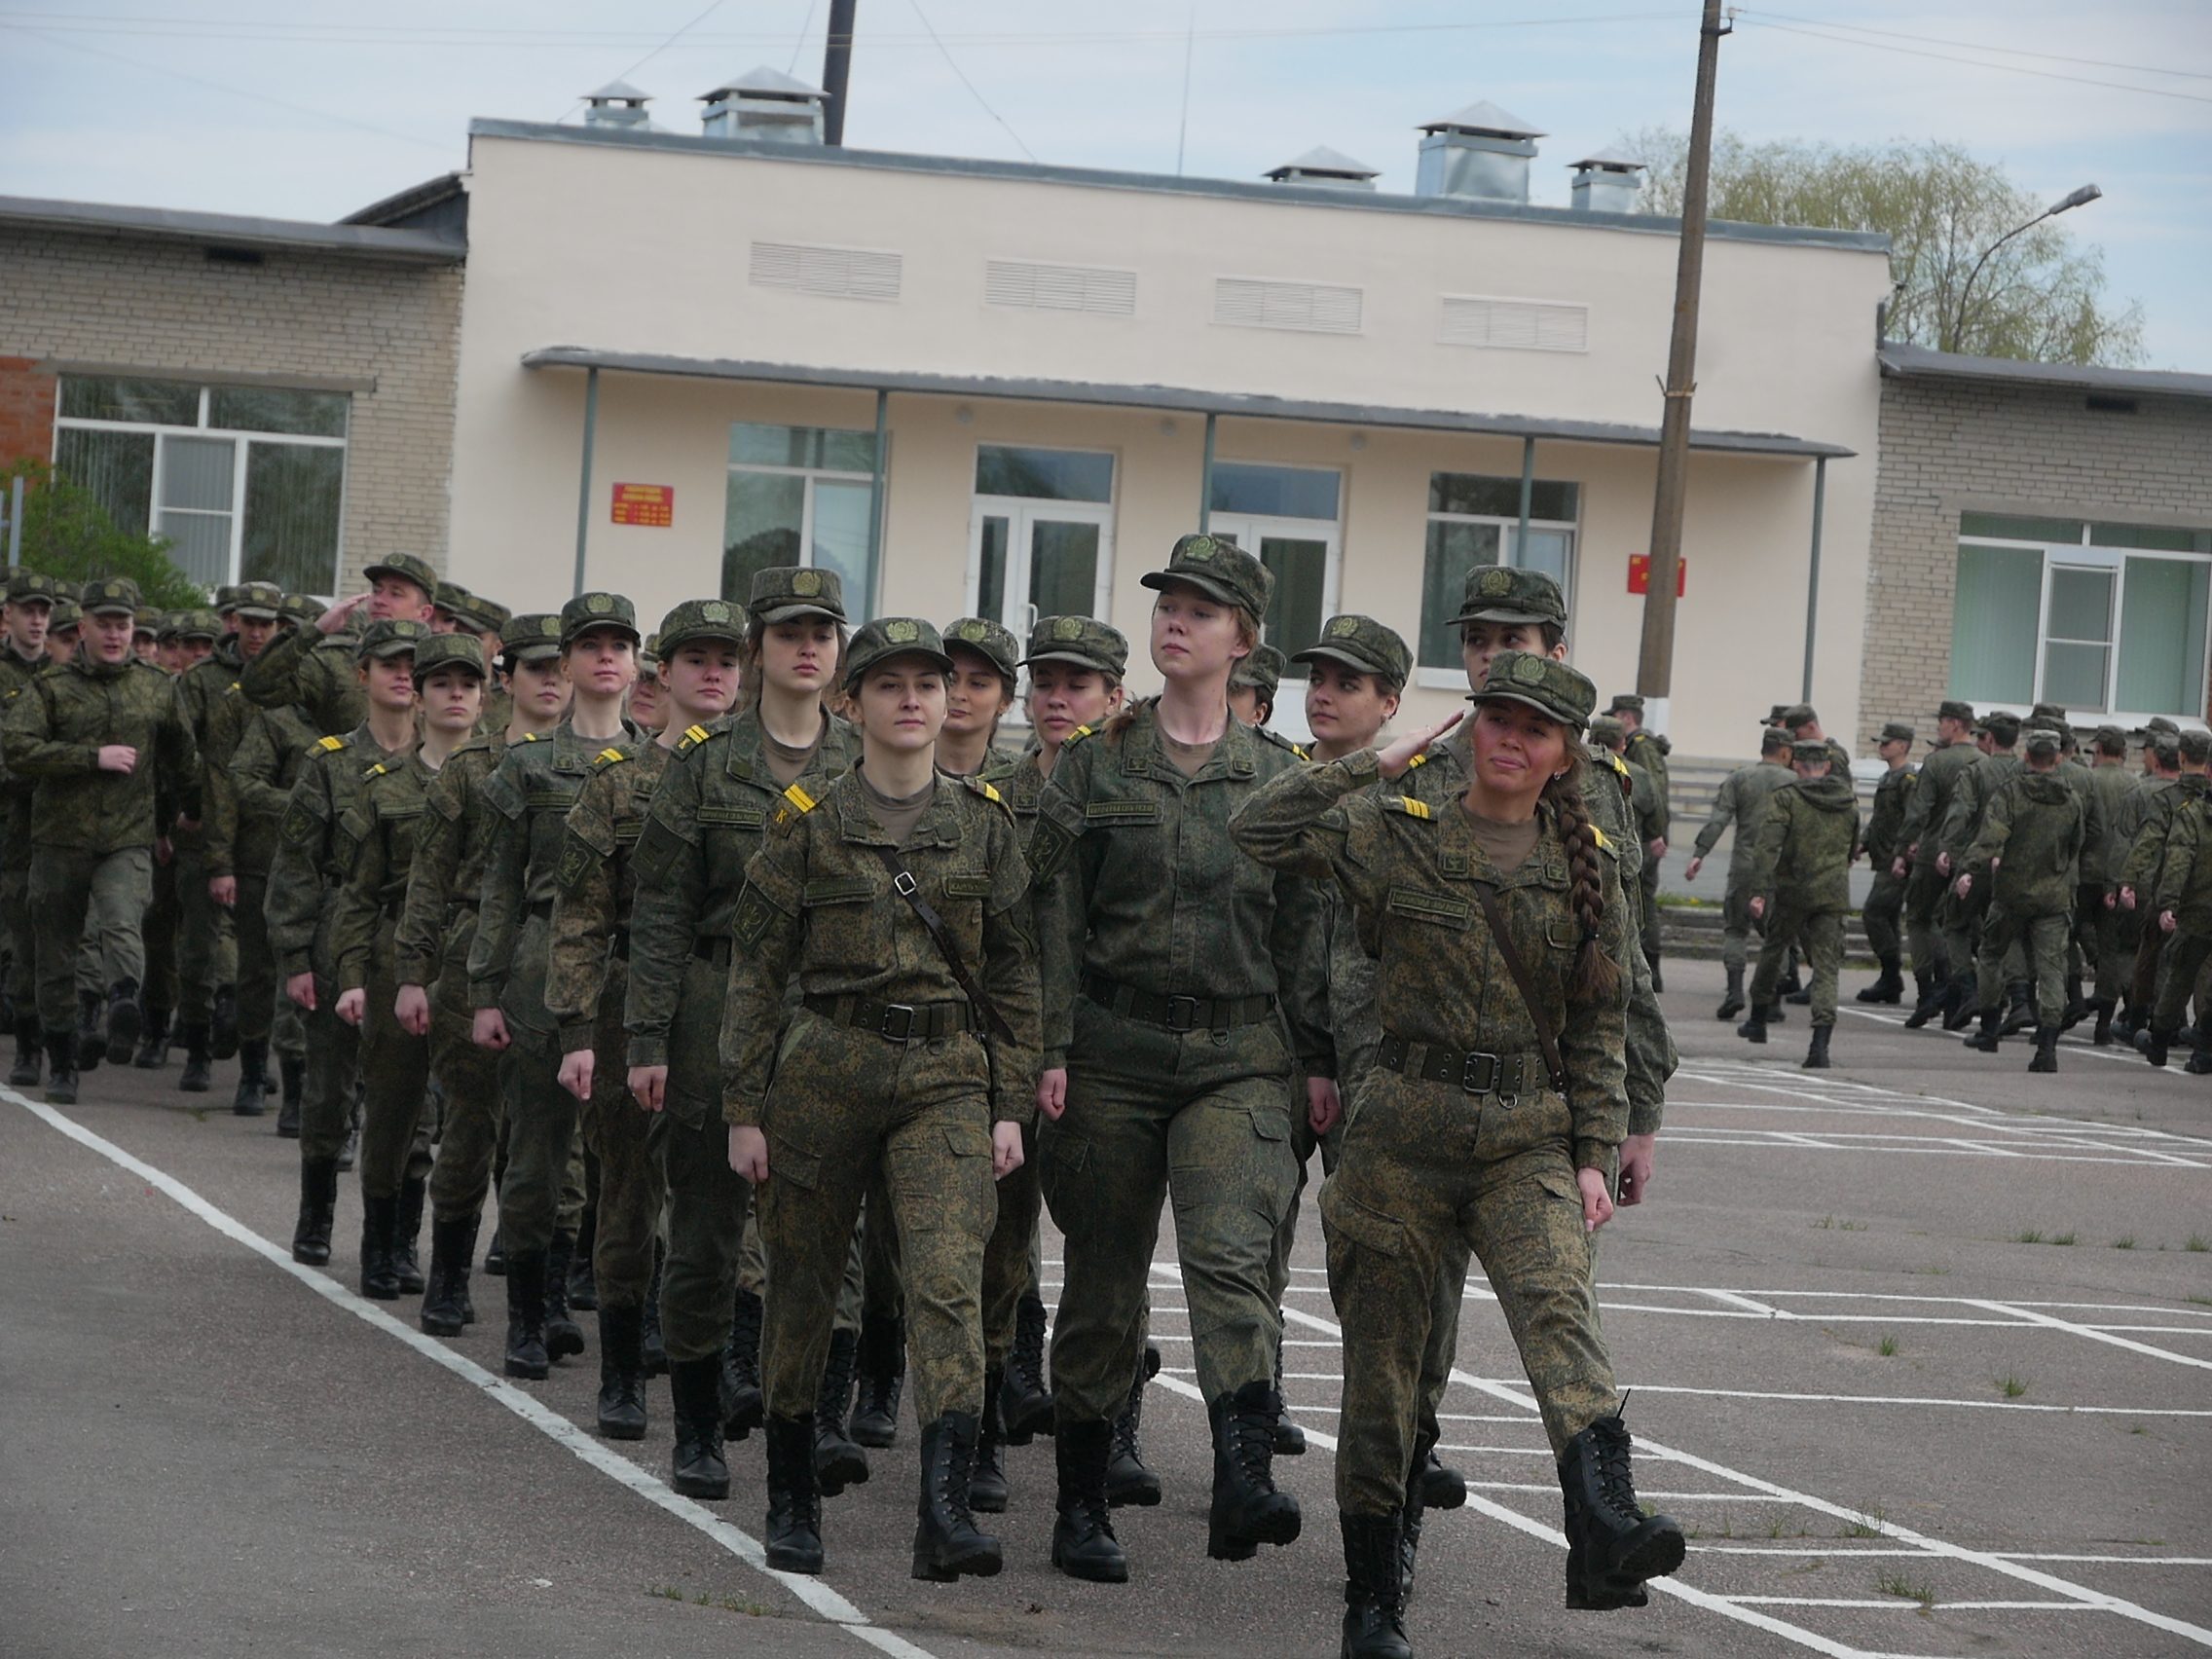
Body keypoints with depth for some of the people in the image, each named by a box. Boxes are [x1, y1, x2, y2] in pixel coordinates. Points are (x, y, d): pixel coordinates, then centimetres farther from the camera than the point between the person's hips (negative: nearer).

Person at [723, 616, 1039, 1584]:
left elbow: (1014, 973, 10)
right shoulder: (808, 823, 2)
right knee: (802, 1285, 8)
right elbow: (756, 970, 3)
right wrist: (744, 1111, -1)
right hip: (825, 1068, 0)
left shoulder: (983, 823, 7)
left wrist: (1010, 1105, 4)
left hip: (947, 1077, 0)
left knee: (949, 1280, -16)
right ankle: (792, 1498, 26)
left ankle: (945, 1511, -25)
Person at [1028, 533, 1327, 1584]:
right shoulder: (1095, 763, 5)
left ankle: (1245, 1482, -30)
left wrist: (1318, 1058, 6)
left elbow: (1301, 924, 10)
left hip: (1237, 1054, 0)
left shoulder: (1273, 773, 8)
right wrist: (1051, 1050, -6)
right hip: (1113, 1051, 0)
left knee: (1231, 1255, -20)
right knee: (1103, 1282, 6)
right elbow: (1057, 915, 2)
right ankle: (1081, 1507, 16)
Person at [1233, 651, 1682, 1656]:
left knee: (1557, 1308, -25)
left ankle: (1605, 1540, -44)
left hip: (1530, 1137, 0)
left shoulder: (1585, 866, 8)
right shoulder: (1399, 837, 3)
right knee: (1382, 1359, 4)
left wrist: (1594, 1154, 2)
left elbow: (1599, 1025, 10)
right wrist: (1377, 766, -3)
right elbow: (1261, 832, -6)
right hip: (1405, 1128, 0)